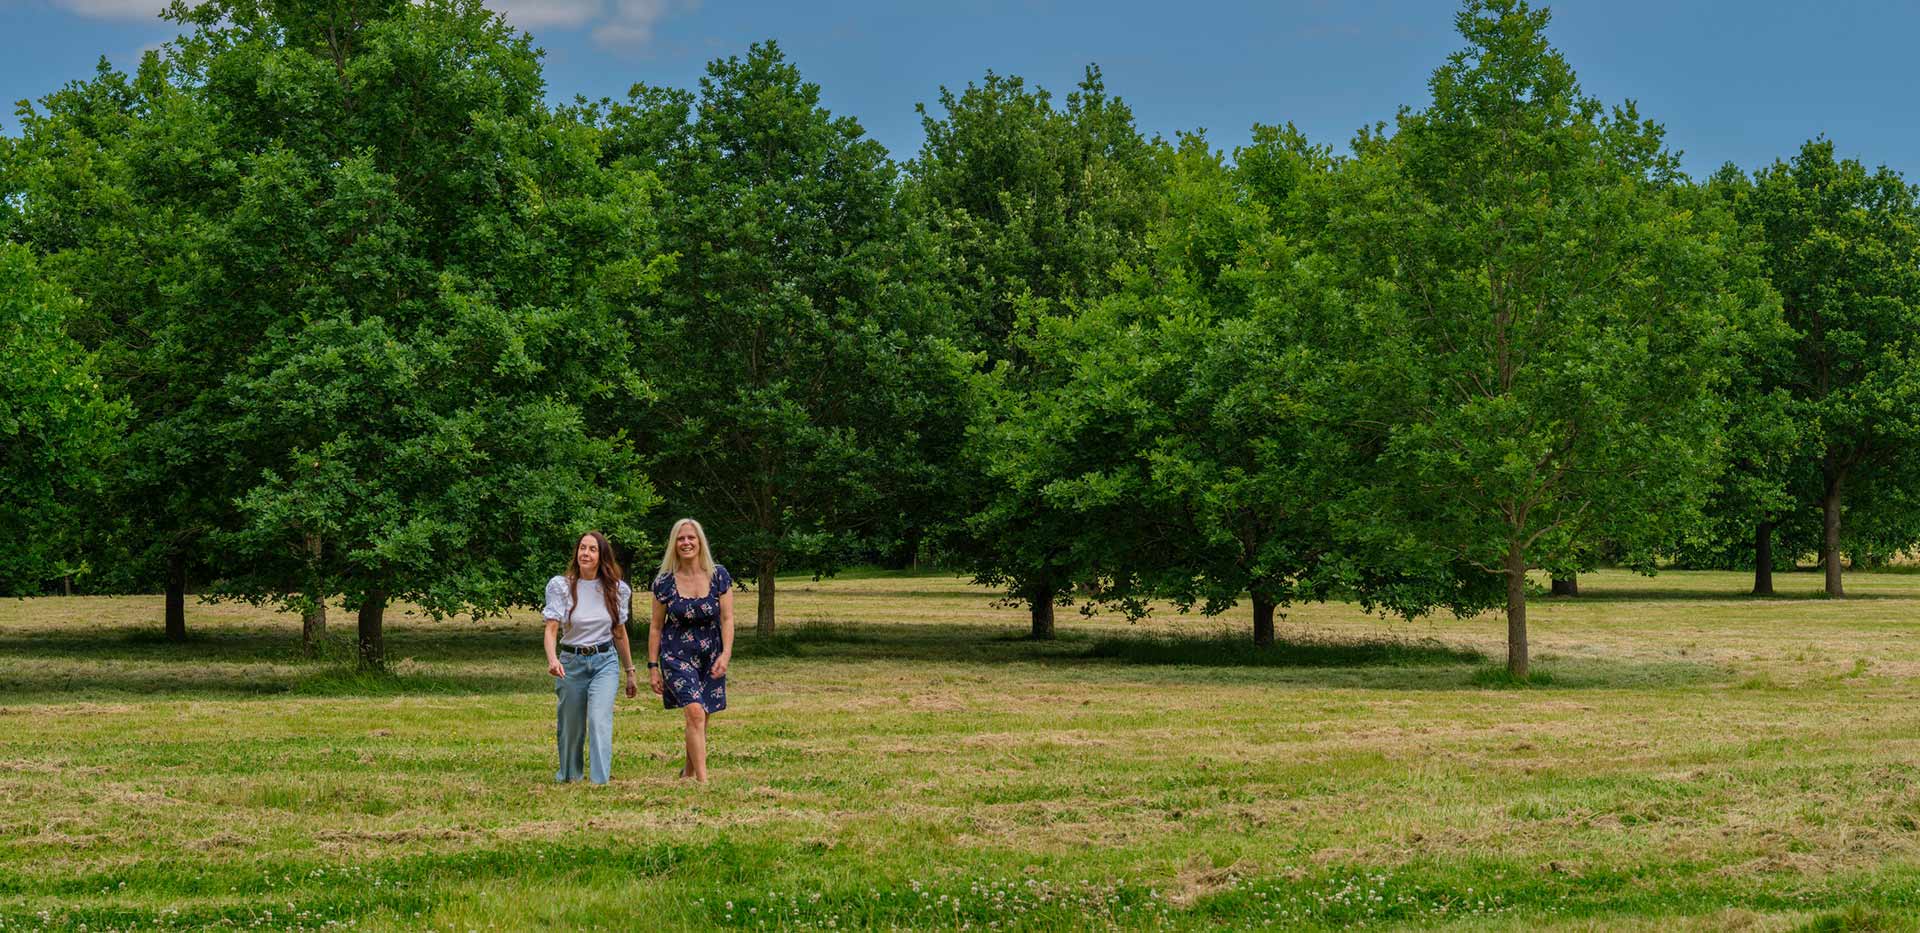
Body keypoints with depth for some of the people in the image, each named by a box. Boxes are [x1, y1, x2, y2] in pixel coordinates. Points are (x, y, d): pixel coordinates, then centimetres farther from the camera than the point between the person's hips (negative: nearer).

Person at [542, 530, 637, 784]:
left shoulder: (616, 589, 1)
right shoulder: (561, 586, -6)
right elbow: (551, 628, -13)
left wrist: (630, 672, 15)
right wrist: (552, 658, -33)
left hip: (605, 661, 0)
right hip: (571, 662, 0)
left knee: (600, 720, -18)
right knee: (570, 725, 11)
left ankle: (601, 780, -22)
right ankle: (569, 775, 35)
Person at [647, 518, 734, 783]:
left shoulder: (719, 576, -3)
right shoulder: (664, 583, -4)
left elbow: (727, 619, -2)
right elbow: (656, 627, 2)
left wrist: (726, 655, -13)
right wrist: (652, 667, 0)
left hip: (711, 656, 2)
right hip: (676, 655, -2)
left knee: (700, 721, 8)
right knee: (695, 711, -19)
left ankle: (689, 771, 31)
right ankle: (702, 779, -19)